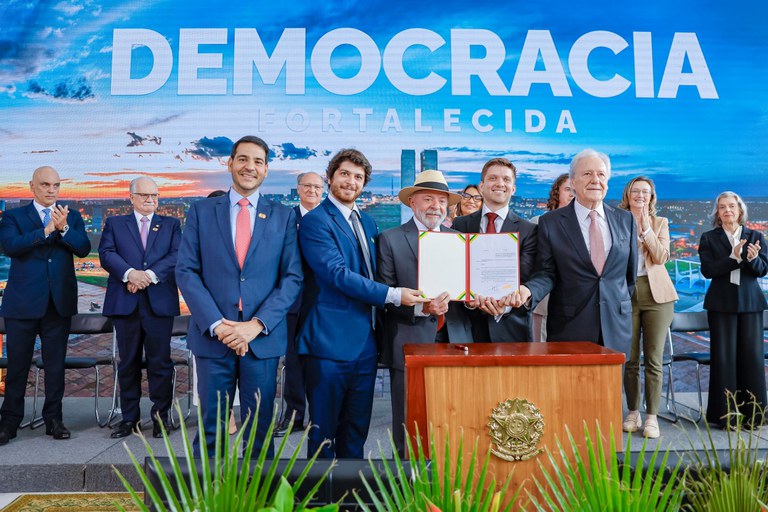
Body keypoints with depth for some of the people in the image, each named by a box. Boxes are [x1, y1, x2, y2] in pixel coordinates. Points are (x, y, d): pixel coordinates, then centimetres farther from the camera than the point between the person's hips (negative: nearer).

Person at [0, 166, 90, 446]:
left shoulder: (71, 216, 9)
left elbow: (83, 248, -5)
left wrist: (64, 228, -20)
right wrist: (46, 230, -20)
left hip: (59, 301, 2)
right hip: (23, 302, -1)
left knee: (56, 364, 8)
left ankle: (54, 419, 19)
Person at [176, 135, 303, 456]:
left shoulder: (283, 217, 6)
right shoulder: (201, 211, 6)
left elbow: (292, 278, 0)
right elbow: (186, 272, 0)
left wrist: (257, 324, -12)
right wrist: (216, 323, -12)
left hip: (262, 337, 0)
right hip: (212, 336, 0)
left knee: (260, 432, 9)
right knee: (210, 430, 10)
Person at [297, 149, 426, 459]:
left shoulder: (368, 223, 16)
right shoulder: (315, 221, -8)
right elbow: (337, 274, -18)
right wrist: (393, 295, -20)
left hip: (366, 340, 7)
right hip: (331, 340, -7)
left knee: (357, 430, 16)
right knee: (324, 430, 5)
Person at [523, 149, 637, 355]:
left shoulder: (625, 220, 7)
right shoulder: (550, 222, -2)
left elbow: (631, 273, 15)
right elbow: (546, 274, -5)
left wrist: (619, 305, 16)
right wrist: (528, 289, -24)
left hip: (616, 325, 3)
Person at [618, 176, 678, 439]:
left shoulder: (660, 223, 11)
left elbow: (661, 257, -4)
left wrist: (646, 228, -8)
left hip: (656, 294, 1)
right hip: (625, 294, 0)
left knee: (654, 359, 0)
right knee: (630, 358, 4)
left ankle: (652, 416, 7)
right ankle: (633, 412, 17)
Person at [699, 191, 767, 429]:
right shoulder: (709, 238, 4)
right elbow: (707, 270, -8)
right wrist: (734, 258, -19)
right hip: (722, 303, -1)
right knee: (724, 356, -1)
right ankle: (725, 413, 6)